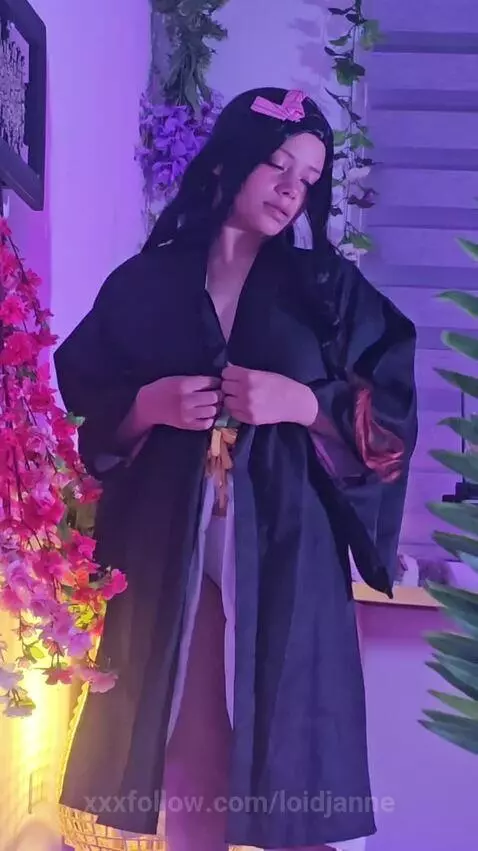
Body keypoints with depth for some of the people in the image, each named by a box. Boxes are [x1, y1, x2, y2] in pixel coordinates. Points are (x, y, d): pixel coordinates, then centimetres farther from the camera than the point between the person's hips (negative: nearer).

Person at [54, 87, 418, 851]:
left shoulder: (330, 286, 8)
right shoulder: (142, 282, 8)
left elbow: (389, 417, 3)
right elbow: (82, 405, 9)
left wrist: (303, 403, -12)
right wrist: (148, 404, -9)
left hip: (283, 546, 0)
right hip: (162, 545, 1)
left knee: (275, 729, 0)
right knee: (162, 732, 4)